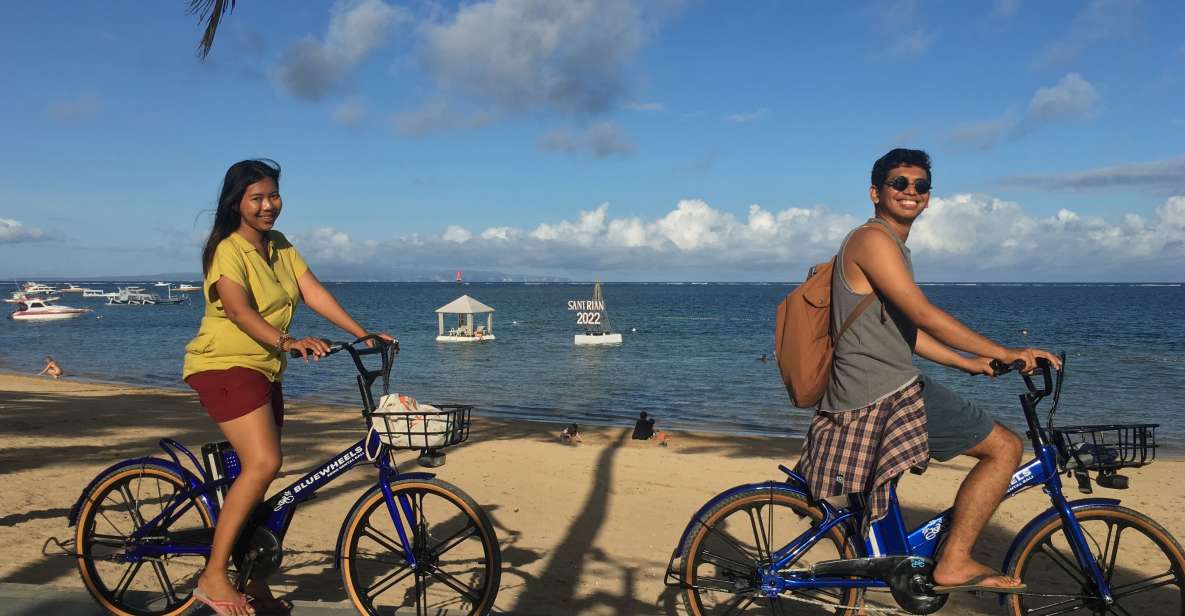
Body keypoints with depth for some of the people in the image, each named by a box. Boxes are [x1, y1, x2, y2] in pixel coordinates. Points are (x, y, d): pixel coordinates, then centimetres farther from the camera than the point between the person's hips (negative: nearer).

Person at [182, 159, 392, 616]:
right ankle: (213, 578, -14)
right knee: (263, 462, -23)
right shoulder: (228, 251, -13)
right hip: (225, 367, -8)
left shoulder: (280, 246, 10)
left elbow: (314, 293, 1)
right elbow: (239, 310, -28)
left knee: (256, 473, 12)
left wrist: (363, 335, -10)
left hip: (264, 371, 8)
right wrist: (287, 342, -44)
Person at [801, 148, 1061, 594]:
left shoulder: (892, 246, 21)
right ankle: (954, 565, -2)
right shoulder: (873, 239, -13)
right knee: (1005, 446, -6)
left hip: (866, 399, 10)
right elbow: (925, 315, -21)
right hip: (887, 395, -10)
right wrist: (1003, 353, -16)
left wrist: (972, 364, 20)